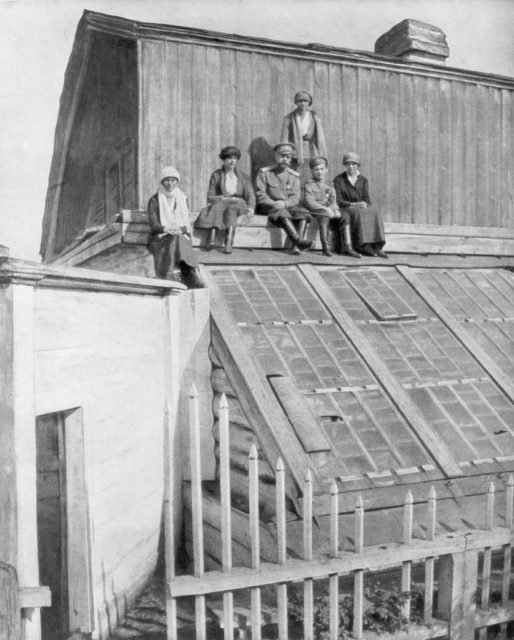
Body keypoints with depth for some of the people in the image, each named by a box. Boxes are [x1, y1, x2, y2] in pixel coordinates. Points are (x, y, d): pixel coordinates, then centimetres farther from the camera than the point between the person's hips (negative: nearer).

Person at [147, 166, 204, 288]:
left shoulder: (182, 199, 13)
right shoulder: (154, 200, 5)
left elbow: (186, 224, 4)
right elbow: (153, 224, -7)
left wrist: (180, 230, -20)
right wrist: (167, 229, -28)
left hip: (181, 236, 2)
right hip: (160, 238, -1)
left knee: (177, 243, -35)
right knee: (174, 242, -36)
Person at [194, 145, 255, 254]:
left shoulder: (243, 177, 15)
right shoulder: (216, 175, 11)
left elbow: (250, 194, 4)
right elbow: (210, 197, 5)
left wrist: (250, 207, -15)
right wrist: (223, 198, -14)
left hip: (238, 205, 0)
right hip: (220, 202, 0)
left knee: (231, 208, -36)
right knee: (216, 207, -36)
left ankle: (229, 242, -52)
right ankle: (211, 239, -53)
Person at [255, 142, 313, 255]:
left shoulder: (294, 176, 13)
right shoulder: (264, 173, 4)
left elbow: (295, 198, 4)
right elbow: (260, 195, -3)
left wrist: (284, 203, -17)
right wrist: (273, 204, -18)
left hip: (289, 206, 3)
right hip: (269, 207, -3)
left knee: (304, 212, -26)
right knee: (283, 213, -36)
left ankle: (296, 246, -39)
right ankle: (299, 240, -47)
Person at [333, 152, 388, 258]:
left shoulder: (363, 180, 14)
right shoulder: (338, 180, 3)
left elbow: (366, 199, 5)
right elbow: (338, 201, -6)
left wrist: (365, 204, -20)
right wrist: (353, 204, -22)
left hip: (363, 208, 3)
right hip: (345, 209, -3)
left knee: (374, 213, -29)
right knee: (359, 214, -36)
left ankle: (377, 246, -36)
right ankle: (366, 247, -42)